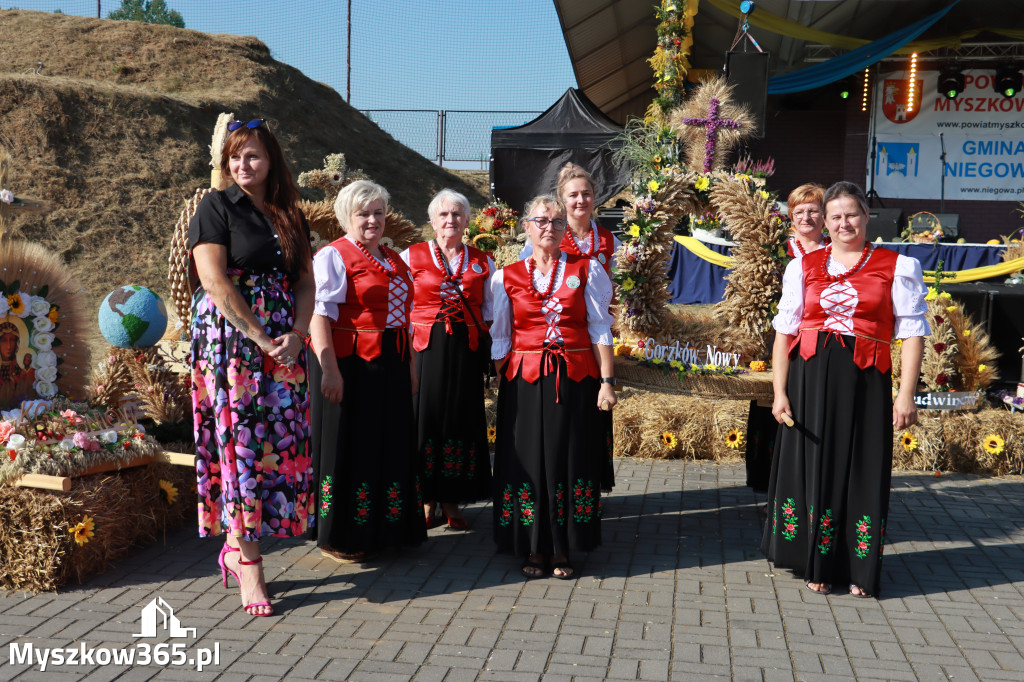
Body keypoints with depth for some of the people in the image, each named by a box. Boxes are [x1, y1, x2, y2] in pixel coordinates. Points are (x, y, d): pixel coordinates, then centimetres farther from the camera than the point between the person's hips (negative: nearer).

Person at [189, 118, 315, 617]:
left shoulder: (289, 216, 15)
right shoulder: (216, 207, 0)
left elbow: (305, 283, 11)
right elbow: (216, 281, -10)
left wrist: (295, 335, -6)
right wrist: (262, 338, -14)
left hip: (283, 346, 5)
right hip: (231, 340, -5)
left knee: (280, 443, 2)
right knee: (240, 443, -6)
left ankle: (236, 547, 14)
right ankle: (249, 566, 0)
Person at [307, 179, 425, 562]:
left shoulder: (394, 261, 16)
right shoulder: (333, 256, -7)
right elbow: (320, 315, -16)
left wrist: (410, 362, 15)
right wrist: (329, 368, -24)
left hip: (390, 366, 8)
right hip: (350, 364, -7)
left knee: (390, 444, 12)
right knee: (347, 446, 1)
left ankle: (384, 529, 26)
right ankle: (339, 538, 13)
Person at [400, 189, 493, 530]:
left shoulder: (482, 262, 11)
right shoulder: (412, 256, 5)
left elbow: (489, 310, 14)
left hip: (465, 352, 2)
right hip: (424, 350, -2)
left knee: (461, 420, 4)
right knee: (425, 419, 0)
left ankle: (451, 499, 15)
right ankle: (425, 499, 12)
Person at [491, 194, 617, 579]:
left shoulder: (586, 270, 5)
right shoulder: (507, 277, 7)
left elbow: (600, 329, 3)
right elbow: (500, 339, 9)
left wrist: (606, 381, -4)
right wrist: (498, 386, 4)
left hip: (575, 379, 0)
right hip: (524, 382, 1)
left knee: (568, 458, 2)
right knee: (528, 460, 1)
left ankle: (562, 550, 13)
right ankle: (533, 549, 14)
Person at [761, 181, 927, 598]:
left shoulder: (897, 267, 3)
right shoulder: (803, 267, 8)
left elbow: (912, 333, 0)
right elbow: (784, 332, 6)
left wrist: (906, 394, -8)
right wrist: (780, 391, -1)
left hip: (866, 381, -1)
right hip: (811, 377, 2)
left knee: (863, 472, 4)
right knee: (813, 468, 8)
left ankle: (859, 571, 18)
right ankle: (816, 565, 22)